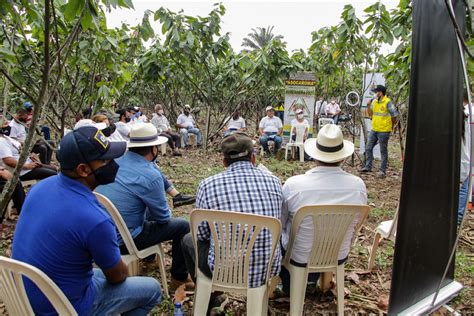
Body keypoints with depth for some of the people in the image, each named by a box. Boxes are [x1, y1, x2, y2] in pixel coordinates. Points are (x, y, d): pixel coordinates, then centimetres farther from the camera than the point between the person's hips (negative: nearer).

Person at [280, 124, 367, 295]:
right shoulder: (358, 185, -19)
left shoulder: (292, 185, -27)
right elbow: (355, 224, 0)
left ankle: (289, 284, 43)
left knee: (279, 233, 28)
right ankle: (313, 277, 48)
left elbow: (280, 223, -8)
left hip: (299, 258, -3)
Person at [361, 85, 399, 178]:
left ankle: (383, 170, 12)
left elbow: (394, 116, -9)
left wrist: (390, 127, 2)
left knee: (383, 151, 4)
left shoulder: (388, 102, -14)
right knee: (368, 148, 10)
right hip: (374, 130, 7)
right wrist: (368, 105, -3)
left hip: (383, 131, -7)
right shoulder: (374, 101, 6)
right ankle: (368, 167, 22)